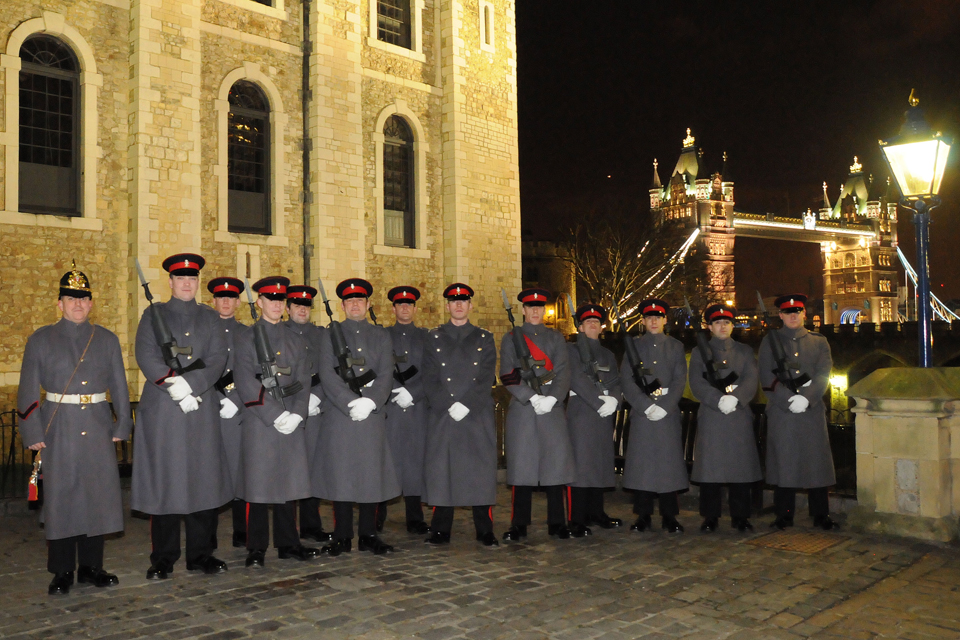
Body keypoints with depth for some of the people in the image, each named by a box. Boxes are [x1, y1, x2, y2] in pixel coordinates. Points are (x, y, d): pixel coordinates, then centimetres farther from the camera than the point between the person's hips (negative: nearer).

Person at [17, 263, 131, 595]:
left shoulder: (107, 339, 10)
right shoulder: (40, 340, 4)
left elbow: (120, 386, 10)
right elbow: (28, 390, 2)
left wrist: (122, 426, 4)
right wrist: (33, 434, -5)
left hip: (98, 428, 2)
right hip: (59, 429, -2)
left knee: (99, 495, 4)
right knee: (60, 497, 2)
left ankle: (91, 567, 17)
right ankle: (62, 572, 14)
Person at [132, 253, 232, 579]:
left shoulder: (210, 318, 13)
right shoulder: (153, 315, 8)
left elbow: (218, 359, 2)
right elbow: (146, 358, -4)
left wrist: (190, 385, -13)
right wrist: (175, 385, -15)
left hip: (203, 408, 2)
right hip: (161, 410, -2)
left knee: (204, 479, 3)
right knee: (163, 480, 0)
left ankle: (201, 555, 14)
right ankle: (163, 560, 11)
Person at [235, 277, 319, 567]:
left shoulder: (295, 339, 14)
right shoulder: (248, 338, 1)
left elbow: (303, 380, 8)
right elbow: (247, 383, -8)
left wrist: (296, 415, -7)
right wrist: (276, 416, -14)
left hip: (291, 421, 4)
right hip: (259, 421, -4)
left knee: (290, 479, 8)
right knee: (258, 482, -1)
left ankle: (288, 543, 18)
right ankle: (256, 548, 10)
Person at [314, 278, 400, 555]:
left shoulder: (381, 336, 13)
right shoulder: (332, 334, 9)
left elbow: (386, 375, 2)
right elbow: (327, 375, -3)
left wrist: (370, 402, -14)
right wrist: (350, 403, -15)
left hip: (373, 415, 1)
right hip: (339, 416, -1)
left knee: (372, 472, 3)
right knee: (340, 473, 0)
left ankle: (368, 535, 12)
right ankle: (342, 537, 10)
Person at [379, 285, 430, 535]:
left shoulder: (425, 337, 12)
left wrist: (412, 393, -9)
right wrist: (395, 391, -9)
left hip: (417, 409, 1)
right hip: (388, 409, -1)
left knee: (415, 459, 2)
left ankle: (415, 520, 8)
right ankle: (377, 518, 6)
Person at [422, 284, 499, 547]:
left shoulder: (485, 338, 10)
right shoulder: (434, 338, 10)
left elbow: (487, 379, 0)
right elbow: (430, 379, 2)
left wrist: (466, 406, -12)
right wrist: (449, 406, -11)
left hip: (478, 415, 0)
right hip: (442, 416, 0)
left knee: (481, 471, 0)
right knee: (441, 470, 1)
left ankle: (485, 530, 9)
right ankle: (441, 530, 11)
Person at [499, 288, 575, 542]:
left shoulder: (557, 338, 13)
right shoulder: (511, 338, 8)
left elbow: (563, 373, 3)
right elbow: (507, 375, -3)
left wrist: (551, 399, -13)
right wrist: (533, 397, -14)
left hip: (552, 408, 2)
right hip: (521, 408, -1)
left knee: (555, 462, 0)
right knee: (522, 462, -1)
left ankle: (557, 523, 10)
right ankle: (519, 525, 8)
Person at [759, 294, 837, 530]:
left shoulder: (819, 342, 13)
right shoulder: (770, 341, 8)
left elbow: (823, 374, 0)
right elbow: (767, 378, 0)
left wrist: (806, 398, -15)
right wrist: (788, 401, -11)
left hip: (812, 411, 1)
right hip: (781, 413, -1)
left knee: (816, 461, 2)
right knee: (783, 463, 0)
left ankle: (821, 516, 12)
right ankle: (784, 517, 9)